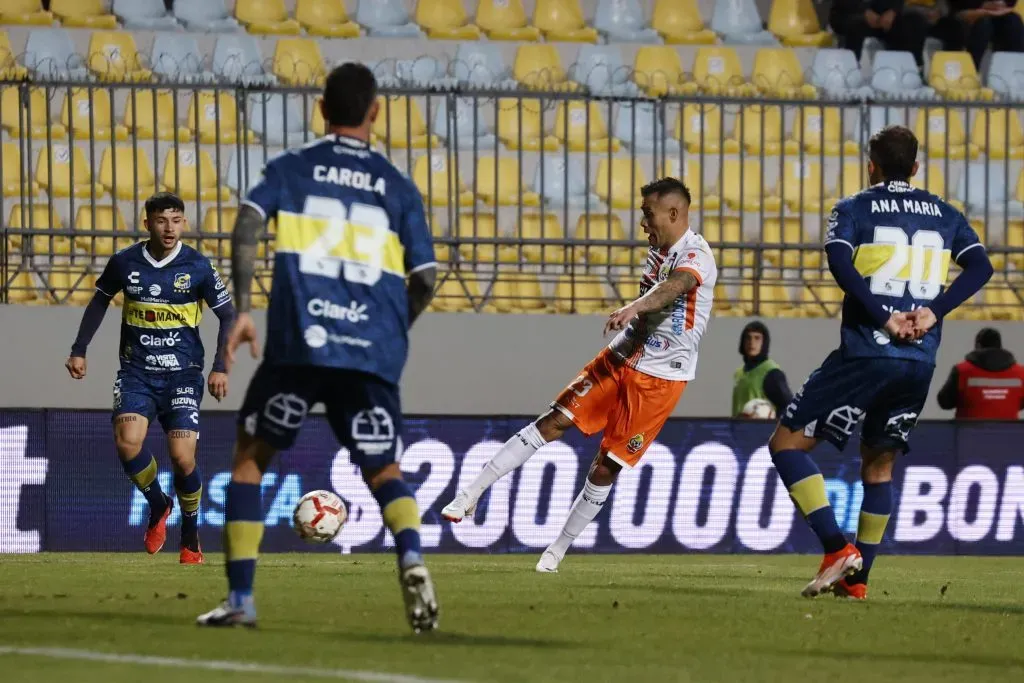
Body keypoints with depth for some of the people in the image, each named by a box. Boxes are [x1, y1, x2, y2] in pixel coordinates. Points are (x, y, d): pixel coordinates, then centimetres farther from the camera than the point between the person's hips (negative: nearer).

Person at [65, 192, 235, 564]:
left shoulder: (198, 267, -6)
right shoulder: (124, 263, -1)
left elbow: (228, 316, 2)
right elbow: (100, 301, 16)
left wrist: (220, 367, -7)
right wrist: (79, 350, 11)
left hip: (182, 374, -1)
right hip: (136, 372, 1)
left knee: (182, 457, -12)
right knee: (127, 442, -23)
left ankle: (191, 539, 13)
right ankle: (158, 505, 8)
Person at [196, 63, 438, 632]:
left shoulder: (292, 168, 10)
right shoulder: (397, 186, 14)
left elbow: (248, 222, -9)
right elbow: (425, 277, 8)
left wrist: (241, 310, -6)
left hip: (299, 343, -2)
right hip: (375, 351, 2)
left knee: (250, 457, 15)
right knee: (383, 470, 12)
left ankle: (240, 597, 9)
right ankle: (411, 557, -20)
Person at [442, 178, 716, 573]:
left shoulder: (696, 256, -19)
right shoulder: (659, 250, 8)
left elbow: (674, 286, -42)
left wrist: (633, 308, -59)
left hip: (660, 379, -6)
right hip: (621, 359, 6)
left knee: (606, 467, -2)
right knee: (554, 422, -6)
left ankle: (558, 550, 14)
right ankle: (472, 492, -6)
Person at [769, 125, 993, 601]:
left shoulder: (855, 209, 4)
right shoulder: (944, 214, 15)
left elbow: (839, 262, -16)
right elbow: (980, 267, 1)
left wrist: (884, 318, -14)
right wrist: (933, 311, -5)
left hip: (866, 352, -5)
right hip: (921, 362, 5)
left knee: (787, 442, 3)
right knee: (879, 464, 20)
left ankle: (837, 550, -11)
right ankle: (856, 578, 17)